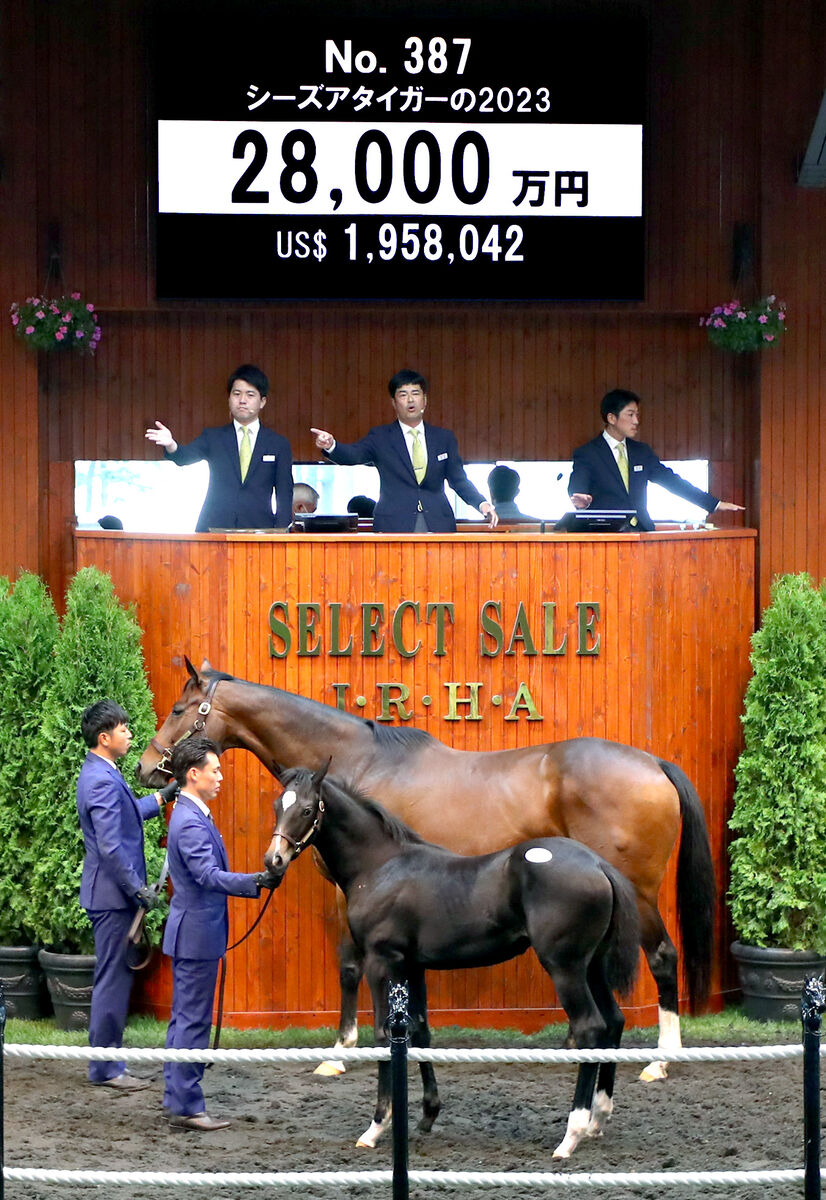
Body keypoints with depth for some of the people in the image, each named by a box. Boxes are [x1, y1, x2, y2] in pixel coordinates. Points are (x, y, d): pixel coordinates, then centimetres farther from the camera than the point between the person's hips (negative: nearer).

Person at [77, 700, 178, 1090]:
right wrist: (138, 889, -20)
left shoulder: (100, 774, 12)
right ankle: (106, 1068, 2)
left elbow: (128, 814, 28)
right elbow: (110, 846, -24)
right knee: (113, 979, -4)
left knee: (114, 978, 15)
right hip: (113, 895, -11)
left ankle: (107, 1061, 22)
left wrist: (164, 796, 22)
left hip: (111, 893, 11)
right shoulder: (103, 781, -20)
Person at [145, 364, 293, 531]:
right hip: (214, 531, 1)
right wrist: (171, 445, -30)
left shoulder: (279, 444, 10)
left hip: (258, 531, -1)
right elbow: (186, 456, -6)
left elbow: (285, 496, 8)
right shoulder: (213, 438, 12)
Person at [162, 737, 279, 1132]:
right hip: (197, 935, -11)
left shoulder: (193, 816, 12)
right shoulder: (190, 823, -20)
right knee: (193, 1021, -5)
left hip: (192, 932, 11)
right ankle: (186, 1107, -1)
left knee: (185, 1020, 15)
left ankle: (177, 1100, 21)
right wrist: (256, 882, -40)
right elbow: (209, 876, -31)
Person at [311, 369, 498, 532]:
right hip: (394, 527, -2)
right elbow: (353, 455, -8)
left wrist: (482, 504, 1)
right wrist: (330, 446, -30)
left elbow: (458, 480, 17)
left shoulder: (444, 438, 15)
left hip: (437, 525, 2)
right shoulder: (381, 438, 8)